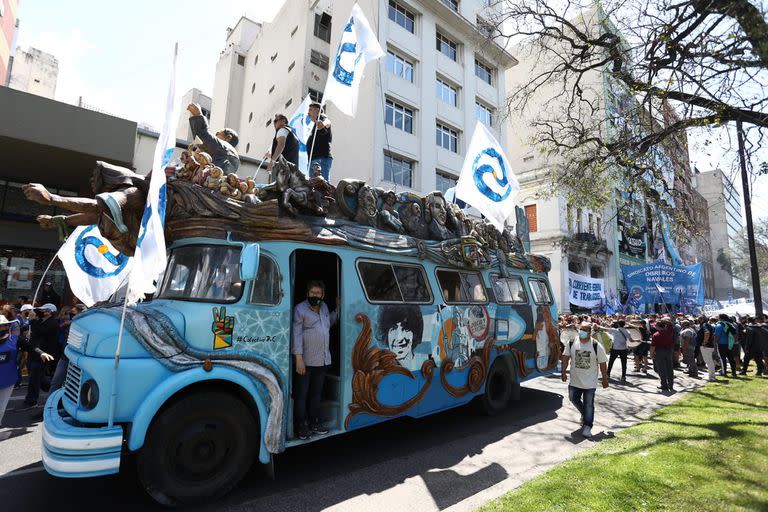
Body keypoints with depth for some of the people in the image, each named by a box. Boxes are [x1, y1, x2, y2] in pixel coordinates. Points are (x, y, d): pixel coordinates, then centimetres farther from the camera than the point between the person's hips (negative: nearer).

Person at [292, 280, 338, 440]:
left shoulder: (324, 307, 11)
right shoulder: (300, 309, -10)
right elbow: (297, 334, -15)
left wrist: (337, 308, 16)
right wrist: (299, 358, -20)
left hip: (322, 360, 7)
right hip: (306, 361, -7)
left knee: (316, 393, 16)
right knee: (302, 394, 3)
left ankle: (314, 423, 28)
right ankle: (301, 426, 13)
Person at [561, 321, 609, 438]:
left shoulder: (597, 346, -14)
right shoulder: (571, 343, -7)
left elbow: (603, 363, -6)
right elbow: (566, 357, 4)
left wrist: (605, 379, -2)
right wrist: (564, 372, 1)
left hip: (590, 383, -3)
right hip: (575, 381, 3)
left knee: (589, 405, 3)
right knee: (574, 399, 16)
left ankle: (587, 426, 14)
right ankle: (585, 414, 42)